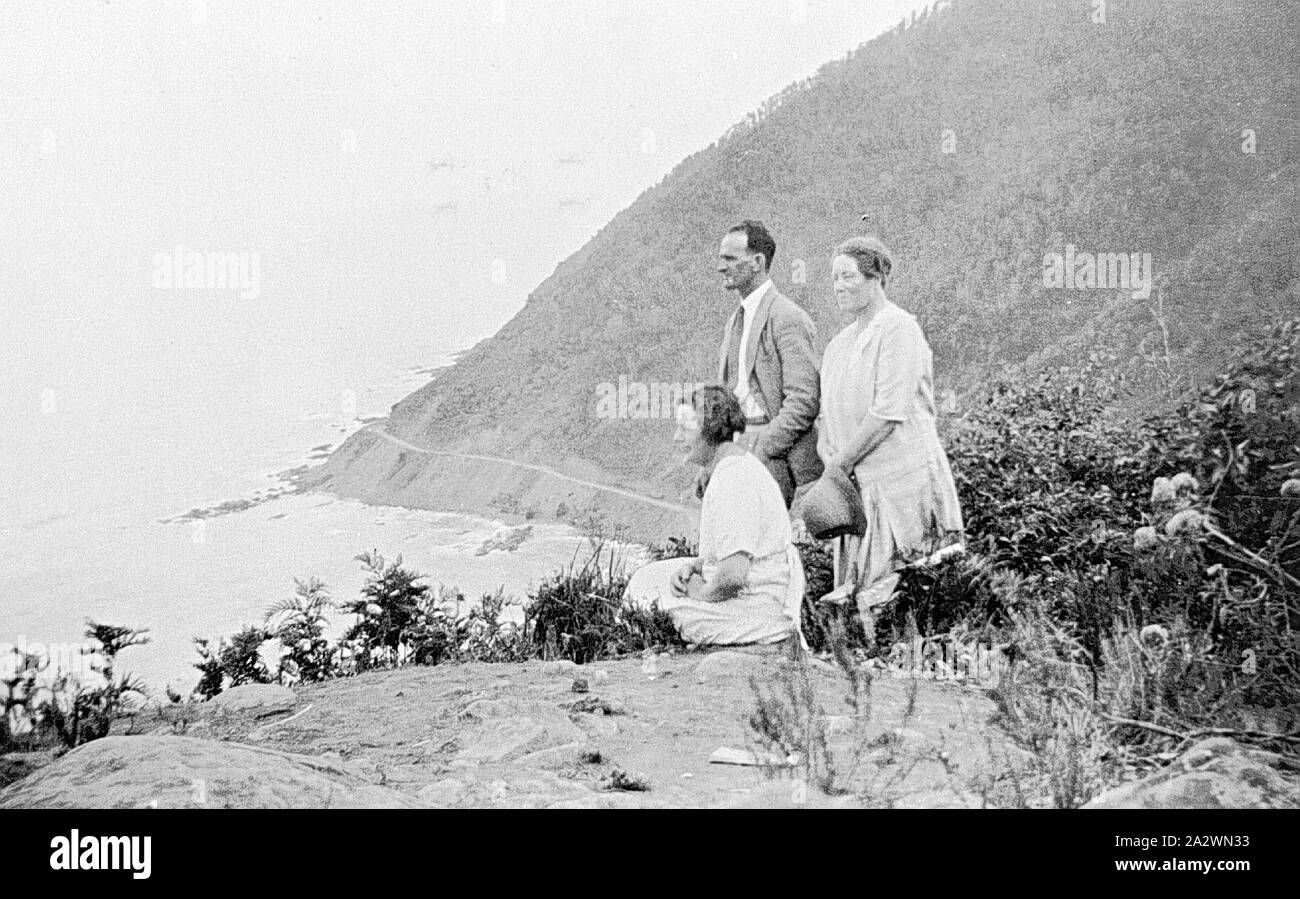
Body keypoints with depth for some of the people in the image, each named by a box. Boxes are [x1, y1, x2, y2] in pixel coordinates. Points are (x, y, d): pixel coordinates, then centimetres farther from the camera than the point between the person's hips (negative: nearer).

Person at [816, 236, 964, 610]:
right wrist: (828, 457, -2)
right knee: (852, 594, 6)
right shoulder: (839, 344, 17)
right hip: (856, 484, 8)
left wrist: (841, 462, -11)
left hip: (902, 480, -8)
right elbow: (827, 414, 18)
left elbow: (888, 413, -17)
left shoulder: (899, 329, -9)